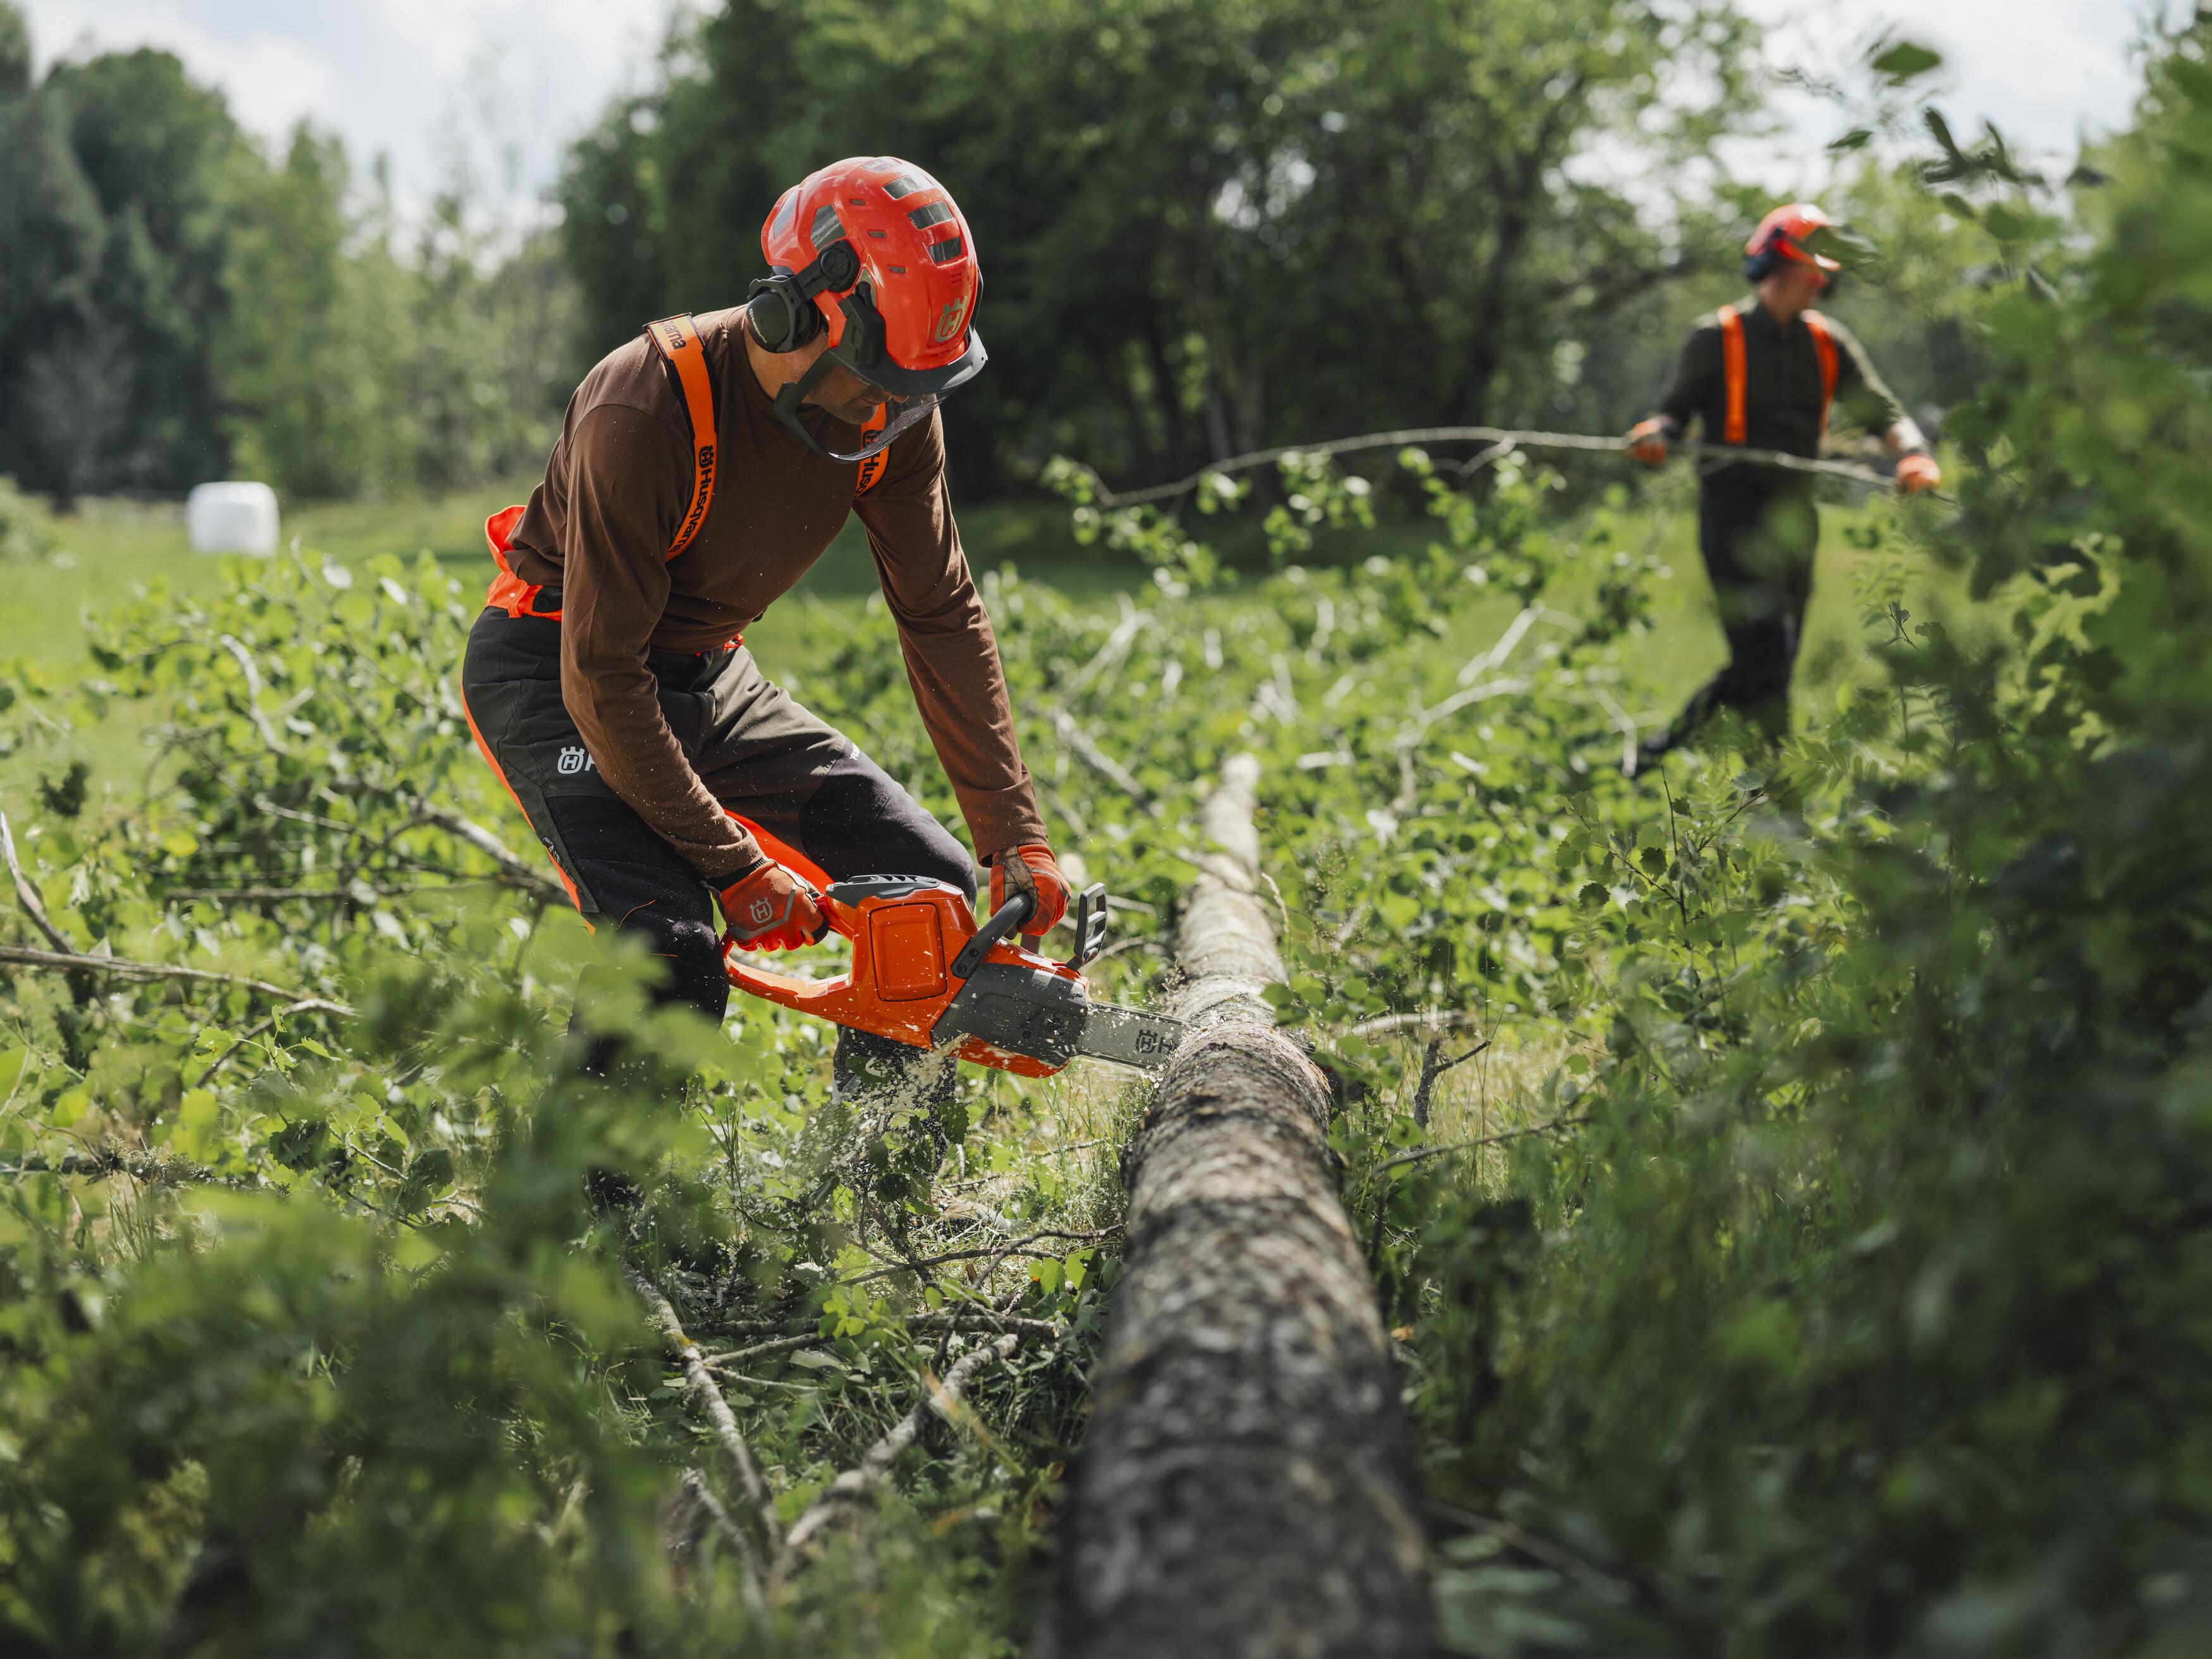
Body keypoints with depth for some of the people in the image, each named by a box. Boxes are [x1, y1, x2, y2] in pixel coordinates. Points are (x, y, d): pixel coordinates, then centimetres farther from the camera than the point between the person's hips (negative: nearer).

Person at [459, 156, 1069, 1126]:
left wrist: (1017, 837, -11)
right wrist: (734, 865, -26)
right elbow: (600, 680, -29)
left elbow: (942, 617, -5)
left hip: (708, 679, 7)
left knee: (936, 885, 2)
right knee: (671, 949, -29)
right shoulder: (645, 412, -33)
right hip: (552, 677, -7)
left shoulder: (893, 409, -13)